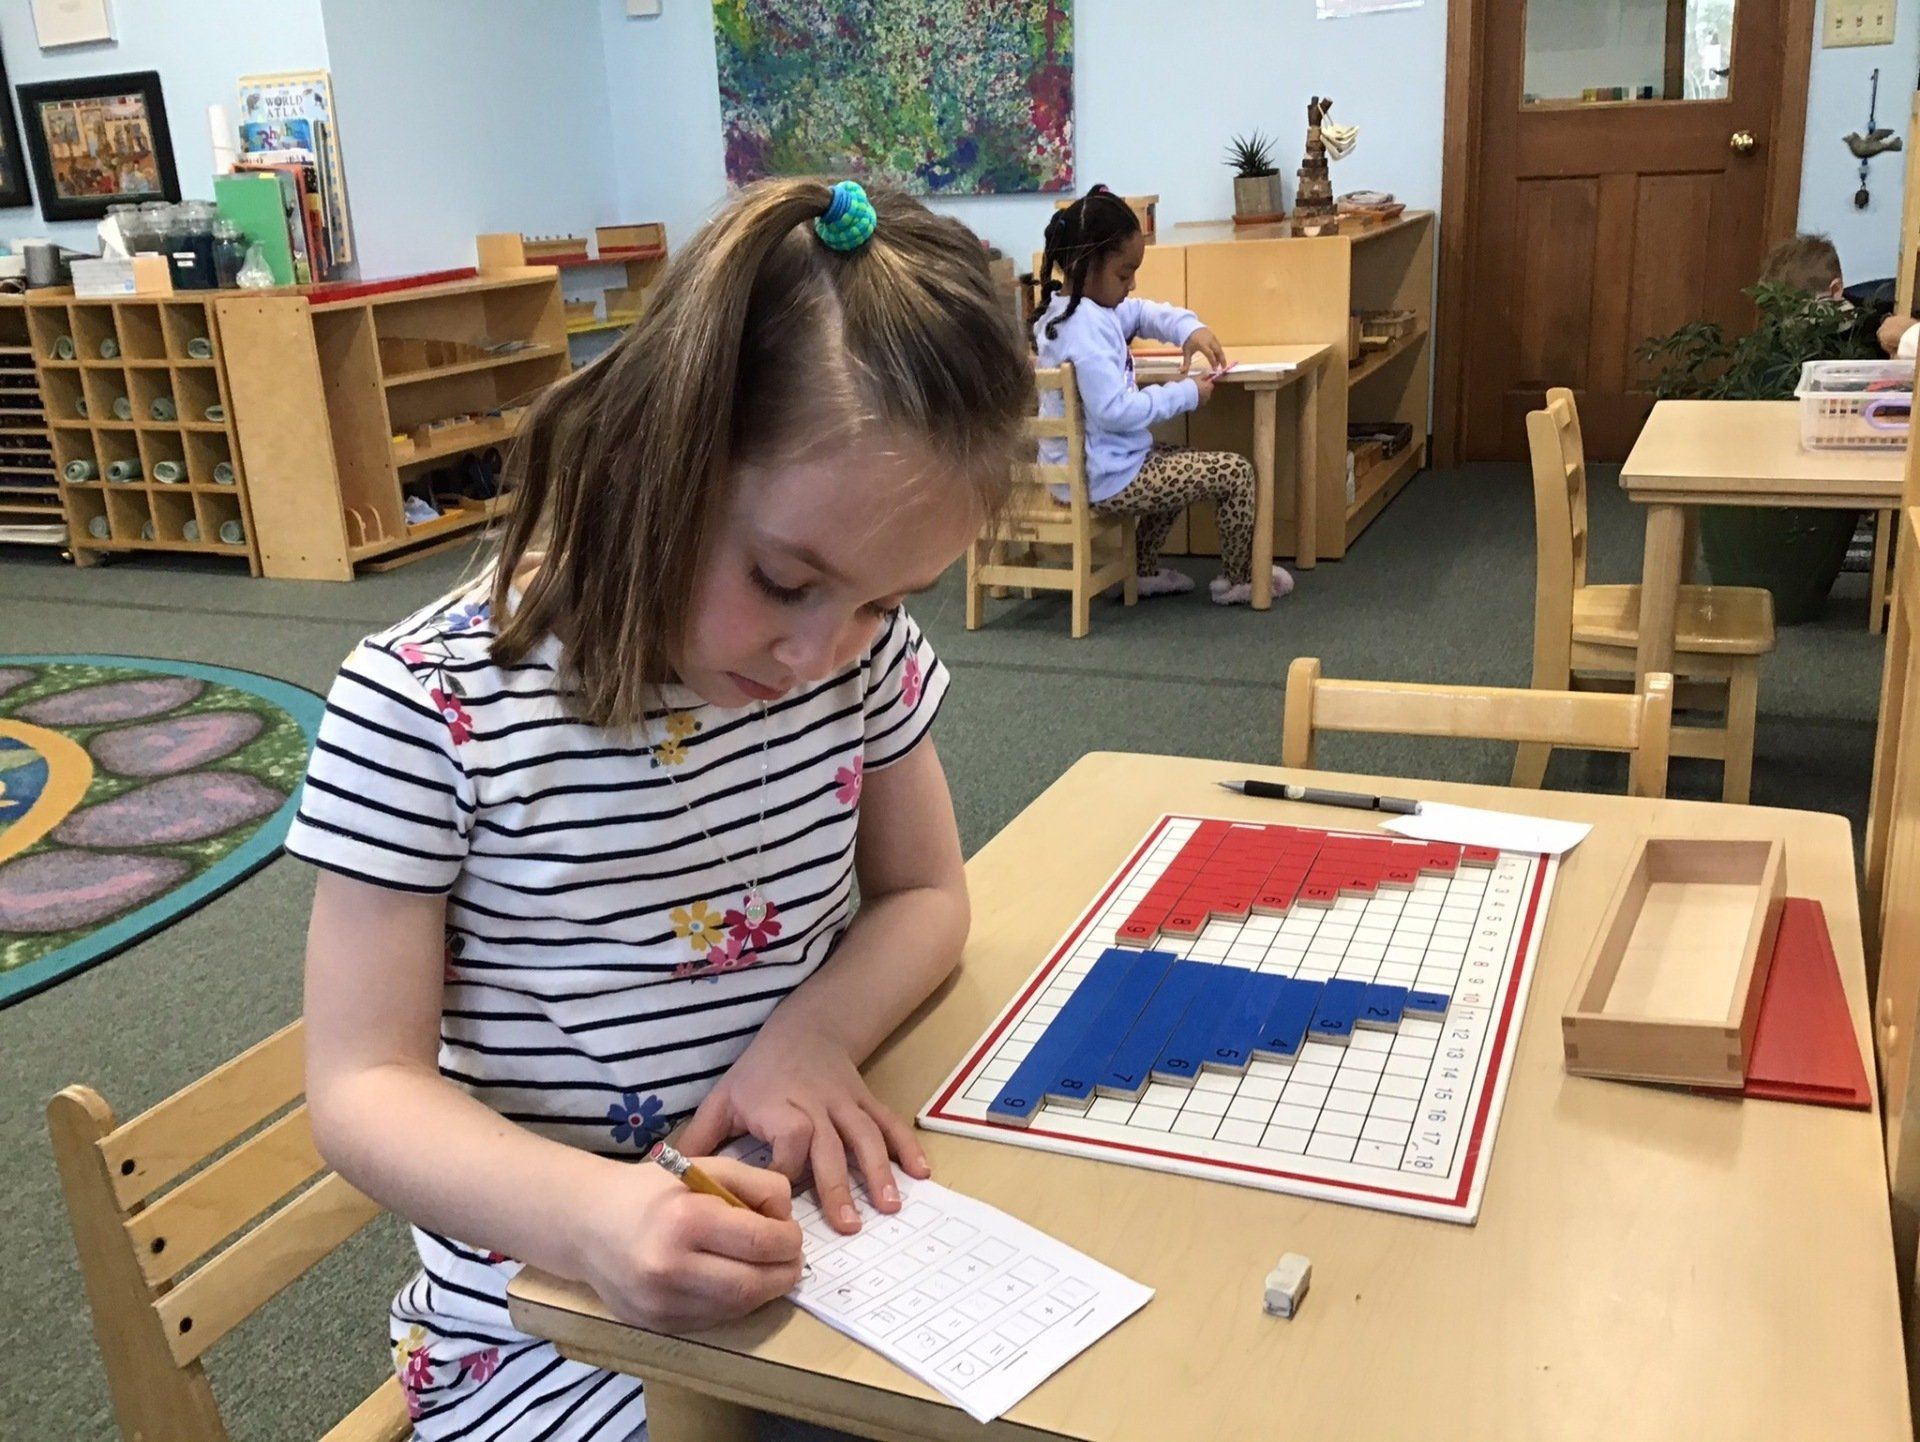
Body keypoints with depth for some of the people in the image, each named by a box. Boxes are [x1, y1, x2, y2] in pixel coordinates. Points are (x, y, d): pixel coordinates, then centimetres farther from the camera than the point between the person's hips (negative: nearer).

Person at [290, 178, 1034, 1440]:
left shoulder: (863, 657, -6)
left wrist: (813, 1031, -15)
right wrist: (585, 1208, -32)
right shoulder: (426, 709, -19)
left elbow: (923, 893, 4)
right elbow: (366, 1087, -15)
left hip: (809, 1237, 3)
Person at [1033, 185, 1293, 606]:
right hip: (1106, 480, -11)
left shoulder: (1068, 309, 7)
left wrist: (1188, 328, 1)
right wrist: (1188, 395, -21)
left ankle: (1144, 569, 37)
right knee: (1234, 472, -2)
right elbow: (1113, 410, -31)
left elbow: (1141, 312, 20)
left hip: (1073, 470, 11)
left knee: (1179, 461, 36)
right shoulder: (1087, 328, -26)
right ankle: (1240, 579, 16)